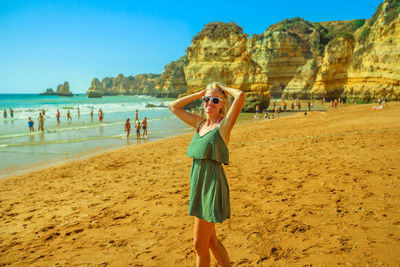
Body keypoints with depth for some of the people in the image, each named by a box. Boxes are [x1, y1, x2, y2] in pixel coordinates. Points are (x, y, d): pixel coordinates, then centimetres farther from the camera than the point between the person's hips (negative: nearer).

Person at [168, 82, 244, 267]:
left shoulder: (224, 125, -9)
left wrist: (225, 89, -3)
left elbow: (240, 96, -23)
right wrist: (200, 93, 13)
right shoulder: (200, 123, 10)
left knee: (199, 245, 3)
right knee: (210, 241, 19)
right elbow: (173, 106, 19)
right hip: (199, 185, 7)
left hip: (212, 185, -7)